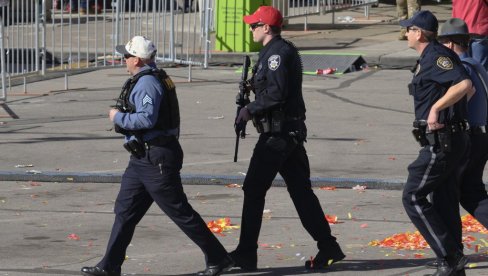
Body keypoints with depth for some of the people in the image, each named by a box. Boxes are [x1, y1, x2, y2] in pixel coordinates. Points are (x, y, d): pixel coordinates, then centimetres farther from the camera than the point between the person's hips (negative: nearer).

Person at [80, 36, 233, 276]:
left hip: (156, 159, -11)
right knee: (125, 211, 9)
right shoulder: (151, 79, 16)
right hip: (143, 158, 11)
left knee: (180, 212, -5)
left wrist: (118, 118, -16)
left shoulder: (147, 83, -17)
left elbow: (147, 119, -28)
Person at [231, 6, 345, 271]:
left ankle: (246, 254, -1)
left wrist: (250, 109, -15)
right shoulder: (283, 50, 17)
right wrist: (253, 86, 11)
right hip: (291, 130, 10)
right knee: (300, 190, 10)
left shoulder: (277, 53, -14)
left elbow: (277, 93, -23)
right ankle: (328, 248, 8)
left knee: (253, 190, -4)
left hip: (277, 134, -10)